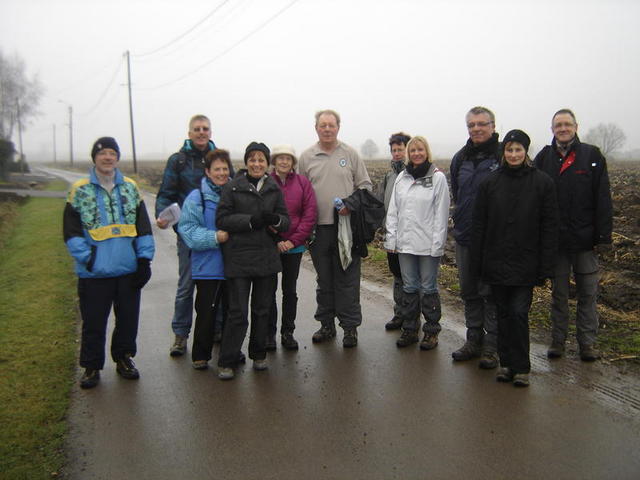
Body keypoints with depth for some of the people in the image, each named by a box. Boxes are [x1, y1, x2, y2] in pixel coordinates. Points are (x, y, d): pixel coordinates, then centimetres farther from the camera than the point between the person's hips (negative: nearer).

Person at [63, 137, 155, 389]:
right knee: (93, 323, 7)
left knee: (128, 318, 13)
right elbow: (71, 230, -1)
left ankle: (124, 358, 32)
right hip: (94, 273, -2)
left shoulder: (131, 188, 7)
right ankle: (91, 366, 23)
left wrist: (145, 259, 0)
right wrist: (86, 258, -12)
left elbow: (143, 227, 7)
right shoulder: (80, 190, 0)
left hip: (129, 270, 2)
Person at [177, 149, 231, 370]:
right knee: (207, 312, 3)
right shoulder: (196, 198, -8)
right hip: (207, 266, -4)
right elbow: (188, 230, -13)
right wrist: (214, 237, -23)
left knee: (232, 310, 15)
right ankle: (200, 355, 20)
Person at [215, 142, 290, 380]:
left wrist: (275, 219, -16)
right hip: (239, 258, -4)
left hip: (267, 258, 4)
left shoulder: (274, 189, 8)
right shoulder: (232, 187, -2)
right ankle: (226, 361, 10)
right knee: (238, 312, -3)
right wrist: (251, 220, -20)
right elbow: (222, 219, -8)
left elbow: (286, 221, 7)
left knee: (262, 310, 13)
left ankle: (258, 355, 29)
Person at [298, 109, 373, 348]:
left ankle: (350, 326, 11)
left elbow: (365, 185, 7)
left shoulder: (350, 154, 5)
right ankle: (326, 324, 24)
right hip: (318, 228, 2)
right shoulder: (306, 157, 8)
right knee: (324, 280, 11)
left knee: (347, 279, 0)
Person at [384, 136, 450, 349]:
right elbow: (393, 211, 10)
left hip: (427, 244, -4)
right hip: (405, 243, 4)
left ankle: (432, 331, 17)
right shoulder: (402, 178, 10)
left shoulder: (437, 177, -4)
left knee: (428, 288, 5)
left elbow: (441, 214, -7)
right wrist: (391, 239, 4)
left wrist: (437, 244, -12)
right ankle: (409, 329, 23)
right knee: (409, 287, 11)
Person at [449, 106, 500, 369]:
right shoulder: (460, 158, 11)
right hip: (465, 236, 6)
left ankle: (492, 346, 11)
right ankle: (473, 340, 26)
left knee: (491, 293, 0)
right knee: (469, 292, 13)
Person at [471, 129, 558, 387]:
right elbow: (479, 224, 3)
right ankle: (506, 363, 23)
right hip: (496, 261, 2)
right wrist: (477, 261, 0)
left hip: (525, 262, -2)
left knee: (519, 312, -4)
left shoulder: (542, 182, -2)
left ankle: (521, 367, 10)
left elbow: (549, 227, -2)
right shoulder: (490, 182, 3)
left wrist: (545, 266, -6)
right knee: (503, 313, 11)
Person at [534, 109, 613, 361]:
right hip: (555, 239, 1)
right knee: (558, 293, 11)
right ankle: (558, 340, 21)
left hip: (585, 239, -1)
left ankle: (588, 342, 19)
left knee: (587, 293, 7)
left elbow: (603, 200, -2)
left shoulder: (592, 156, 1)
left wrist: (604, 236, -8)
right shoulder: (543, 158, 5)